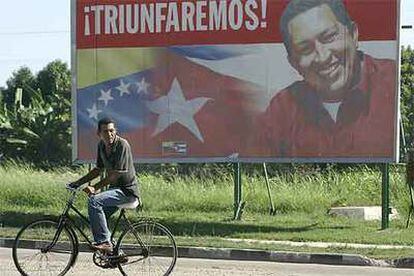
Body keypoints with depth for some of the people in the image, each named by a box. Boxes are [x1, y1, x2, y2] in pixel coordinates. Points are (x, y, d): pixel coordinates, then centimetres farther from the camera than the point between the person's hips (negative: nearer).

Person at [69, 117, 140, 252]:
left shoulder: (122, 145, -19)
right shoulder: (102, 145, 6)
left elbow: (116, 174, -21)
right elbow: (99, 169, 18)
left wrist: (95, 188, -22)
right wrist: (78, 182, 10)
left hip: (127, 190, -9)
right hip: (115, 189, 9)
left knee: (94, 201, -26)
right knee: (95, 219, 6)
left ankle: (104, 242, -21)